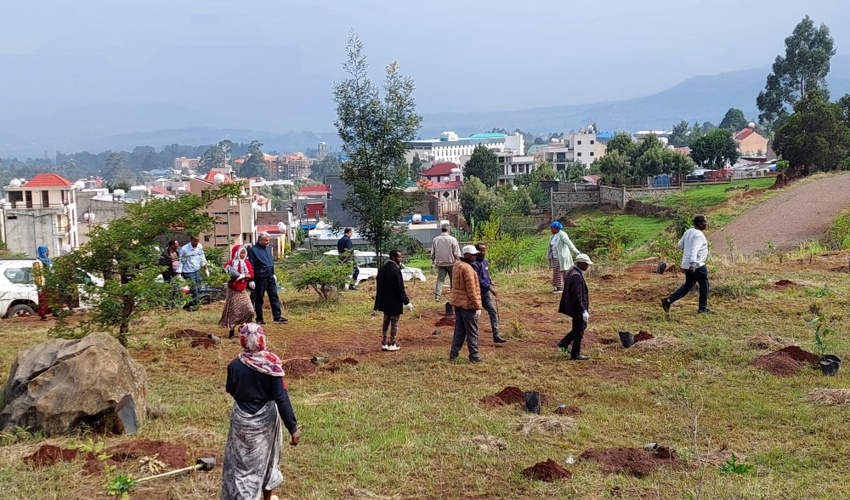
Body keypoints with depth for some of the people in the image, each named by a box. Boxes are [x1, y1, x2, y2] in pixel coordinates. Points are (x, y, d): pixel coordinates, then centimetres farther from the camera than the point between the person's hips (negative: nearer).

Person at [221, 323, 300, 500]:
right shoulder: (271, 363, -17)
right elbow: (281, 397, -20)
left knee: (242, 463, 11)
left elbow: (230, 390, 5)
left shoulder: (235, 365, -14)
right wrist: (292, 427, -19)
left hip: (242, 418, -1)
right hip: (266, 417, 1)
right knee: (266, 457, 22)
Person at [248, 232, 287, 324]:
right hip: (260, 279, -6)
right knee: (259, 299, 4)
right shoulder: (254, 250, -11)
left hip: (270, 278, 7)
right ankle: (259, 319, 12)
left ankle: (278, 316, 5)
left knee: (274, 297, 4)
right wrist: (251, 280, -15)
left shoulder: (268, 248, 10)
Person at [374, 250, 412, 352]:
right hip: (394, 301, -7)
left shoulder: (382, 268, 4)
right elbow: (400, 289, -20)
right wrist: (407, 302, -13)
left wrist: (379, 299, 21)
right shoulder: (396, 270, -21)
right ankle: (392, 344, 10)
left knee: (386, 321, 17)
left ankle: (384, 343, 21)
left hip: (384, 300, 7)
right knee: (394, 322, 4)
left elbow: (379, 284, 12)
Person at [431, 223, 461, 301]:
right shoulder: (452, 239, -11)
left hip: (440, 263, 3)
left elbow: (432, 253, 9)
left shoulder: (435, 240, 0)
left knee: (440, 279, 5)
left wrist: (433, 260, 23)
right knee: (453, 279, 11)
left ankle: (437, 295, -5)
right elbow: (457, 253, -9)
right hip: (451, 263, -3)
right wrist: (458, 261, 2)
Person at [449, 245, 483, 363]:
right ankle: (474, 356, 6)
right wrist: (477, 307, -16)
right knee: (472, 332, 0)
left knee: (459, 329, 16)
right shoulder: (467, 269, -20)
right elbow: (471, 290, -21)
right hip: (468, 304, -9)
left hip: (457, 302, 9)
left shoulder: (457, 265, 8)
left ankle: (453, 354, 18)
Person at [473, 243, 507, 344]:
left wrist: (490, 281, 6)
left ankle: (496, 336, -1)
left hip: (486, 292, 7)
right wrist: (489, 287, -23)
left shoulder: (485, 261, 9)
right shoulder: (474, 264, -18)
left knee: (493, 311, -1)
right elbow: (478, 280, -24)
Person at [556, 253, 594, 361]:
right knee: (579, 331, 4)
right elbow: (577, 297, -27)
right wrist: (584, 311, -24)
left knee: (582, 326, 24)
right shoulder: (576, 276, -26)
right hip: (577, 308, -10)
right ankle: (575, 355, 17)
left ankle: (564, 343, 27)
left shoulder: (572, 271, 6)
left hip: (573, 307, 10)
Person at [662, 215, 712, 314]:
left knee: (688, 285, 17)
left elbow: (680, 245, 18)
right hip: (697, 265, -9)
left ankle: (668, 300, 7)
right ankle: (703, 308, 16)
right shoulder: (699, 235, -18)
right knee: (704, 285, 7)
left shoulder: (688, 232, 9)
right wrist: (693, 263, -36)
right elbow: (694, 250, -29)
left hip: (687, 264, 9)